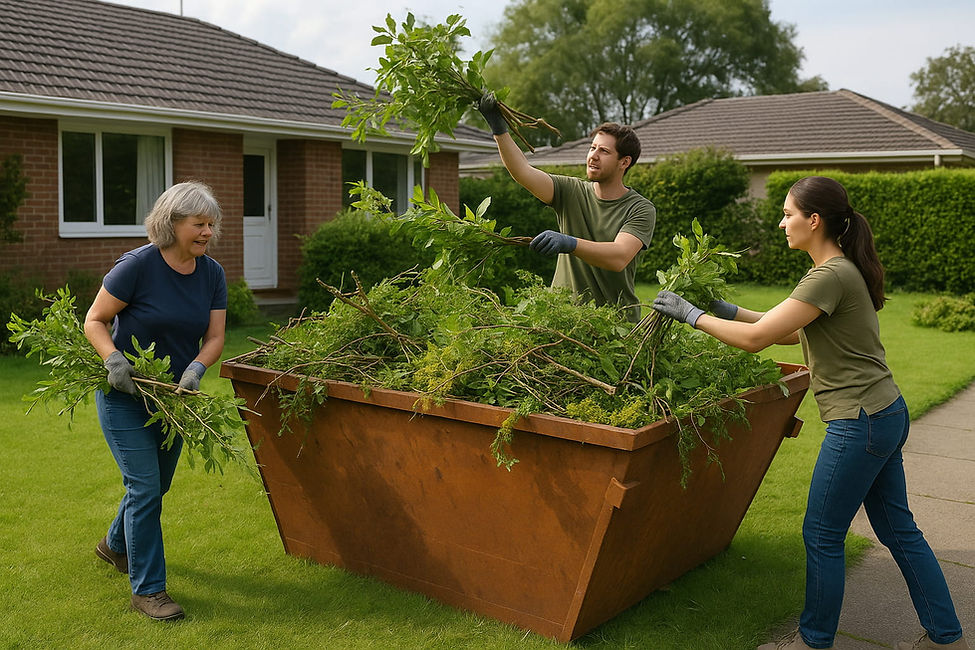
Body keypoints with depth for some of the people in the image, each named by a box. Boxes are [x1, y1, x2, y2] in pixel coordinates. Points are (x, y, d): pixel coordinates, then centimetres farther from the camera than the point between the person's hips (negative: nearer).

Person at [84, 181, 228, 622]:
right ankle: (147, 590, 2)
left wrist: (194, 369, -23)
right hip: (125, 394, -6)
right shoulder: (137, 265, -19)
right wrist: (113, 358, -29)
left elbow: (214, 337, -4)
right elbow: (94, 320, -11)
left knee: (157, 484, 20)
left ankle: (115, 545, 48)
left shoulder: (211, 274, -4)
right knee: (144, 486, -9)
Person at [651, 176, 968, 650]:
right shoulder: (842, 270, 11)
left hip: (860, 423, -10)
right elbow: (791, 332, 16)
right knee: (897, 528, 19)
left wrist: (692, 315, -13)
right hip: (886, 415, 10)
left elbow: (756, 338, -23)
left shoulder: (831, 276, -20)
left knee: (822, 536, 4)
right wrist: (726, 310, 11)